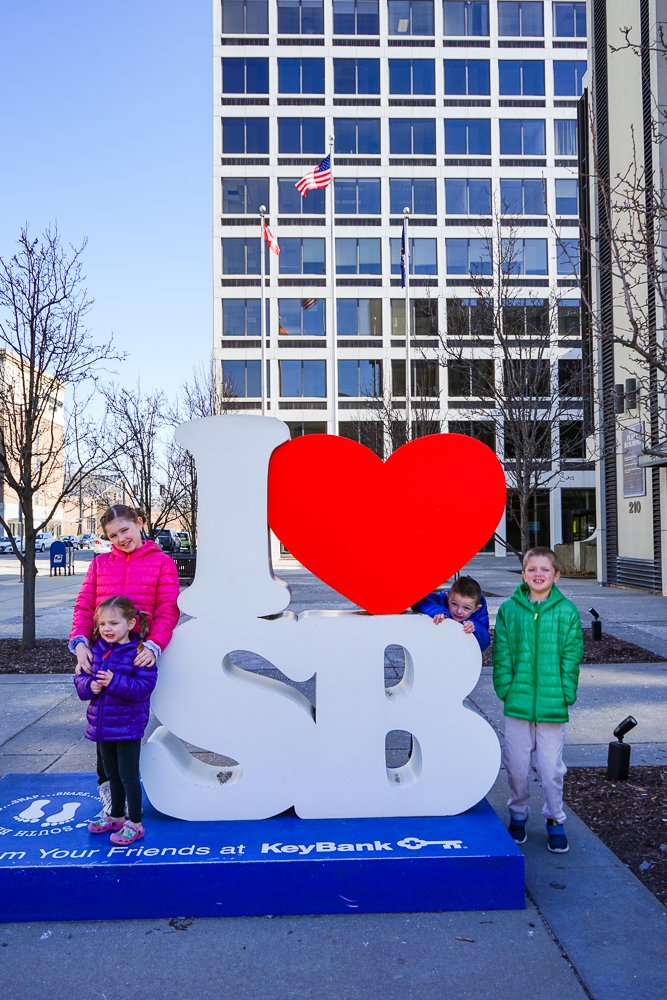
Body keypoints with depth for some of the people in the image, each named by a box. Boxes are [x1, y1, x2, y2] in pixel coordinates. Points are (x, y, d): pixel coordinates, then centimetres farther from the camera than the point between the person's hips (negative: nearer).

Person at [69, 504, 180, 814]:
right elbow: (84, 606, 5)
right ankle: (107, 787, 21)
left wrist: (153, 646, -20)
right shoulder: (100, 564, 12)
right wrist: (80, 642, -12)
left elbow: (167, 610, -5)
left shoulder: (162, 562, 3)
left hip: (138, 655, -2)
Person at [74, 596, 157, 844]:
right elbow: (81, 677, 7)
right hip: (102, 725, 7)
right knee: (112, 775, 22)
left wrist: (114, 682, -31)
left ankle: (135, 824, 17)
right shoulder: (96, 649, 2)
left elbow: (144, 687, -24)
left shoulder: (138, 653, -17)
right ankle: (116, 816, 39)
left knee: (128, 776, 3)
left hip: (127, 727, -7)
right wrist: (89, 686, -14)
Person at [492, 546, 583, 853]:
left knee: (552, 769, 9)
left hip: (553, 707, -1)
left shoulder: (567, 612, -2)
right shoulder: (509, 609, -1)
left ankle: (554, 820, 31)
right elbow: (501, 654, 2)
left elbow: (572, 657, 0)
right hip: (517, 704, 1)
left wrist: (565, 694, -7)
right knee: (516, 767, 12)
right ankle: (518, 814, 35)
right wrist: (505, 688, -6)